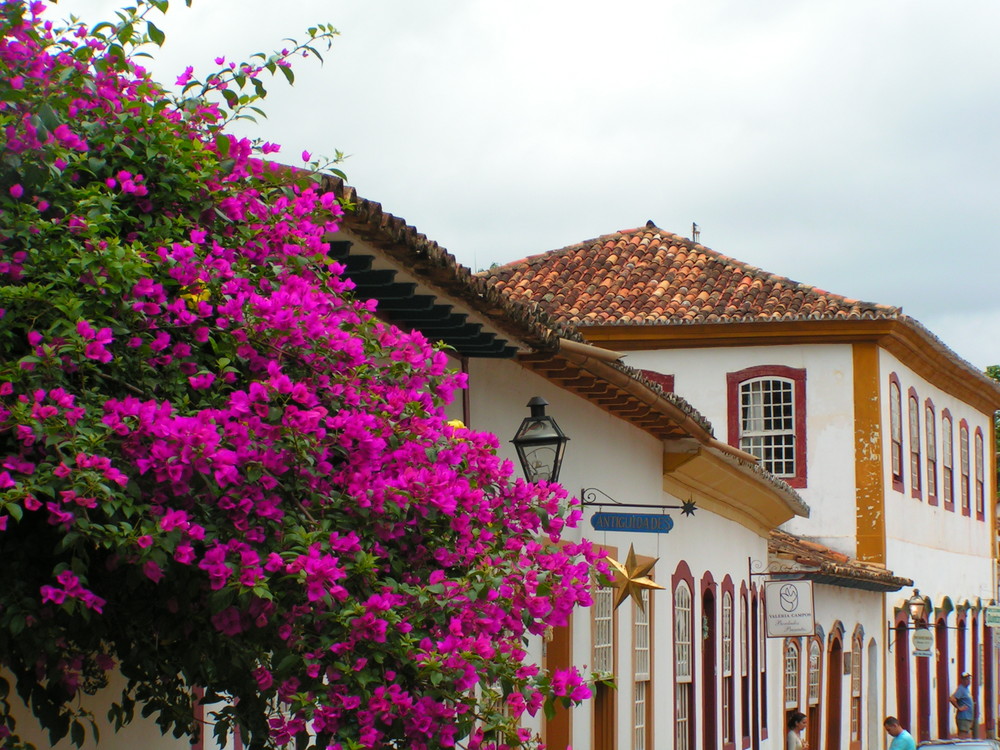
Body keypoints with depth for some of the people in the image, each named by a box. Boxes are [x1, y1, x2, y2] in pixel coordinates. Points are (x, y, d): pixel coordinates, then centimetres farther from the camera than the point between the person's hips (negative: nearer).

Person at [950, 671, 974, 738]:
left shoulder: (966, 689, 16)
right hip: (963, 718, -10)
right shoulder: (961, 689, -14)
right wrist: (959, 708, -19)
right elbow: (952, 699, -27)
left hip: (968, 718, 10)